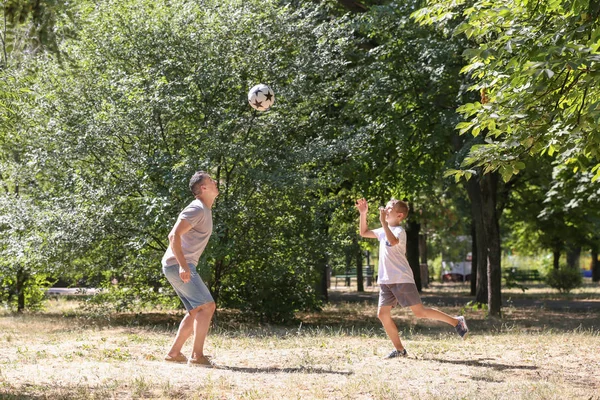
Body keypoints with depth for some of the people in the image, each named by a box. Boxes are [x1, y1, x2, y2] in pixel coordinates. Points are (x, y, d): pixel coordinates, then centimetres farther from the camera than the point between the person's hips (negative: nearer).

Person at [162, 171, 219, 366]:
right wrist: (183, 266, -29)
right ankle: (197, 355, -13)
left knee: (196, 311, 12)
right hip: (177, 265, -10)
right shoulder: (197, 210, -14)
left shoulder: (205, 210, 18)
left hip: (184, 266, 10)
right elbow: (174, 236, -24)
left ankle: (174, 353, 14)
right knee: (207, 305, -13)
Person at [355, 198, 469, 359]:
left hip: (402, 279, -8)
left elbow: (393, 241, -33)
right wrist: (363, 213, 14)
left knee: (419, 312, -8)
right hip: (386, 281, 8)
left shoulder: (399, 231, -10)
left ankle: (456, 322, 6)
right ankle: (399, 349, 6)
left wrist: (383, 221, -31)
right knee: (382, 314, -2)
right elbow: (364, 232, 25)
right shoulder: (383, 231, 16)